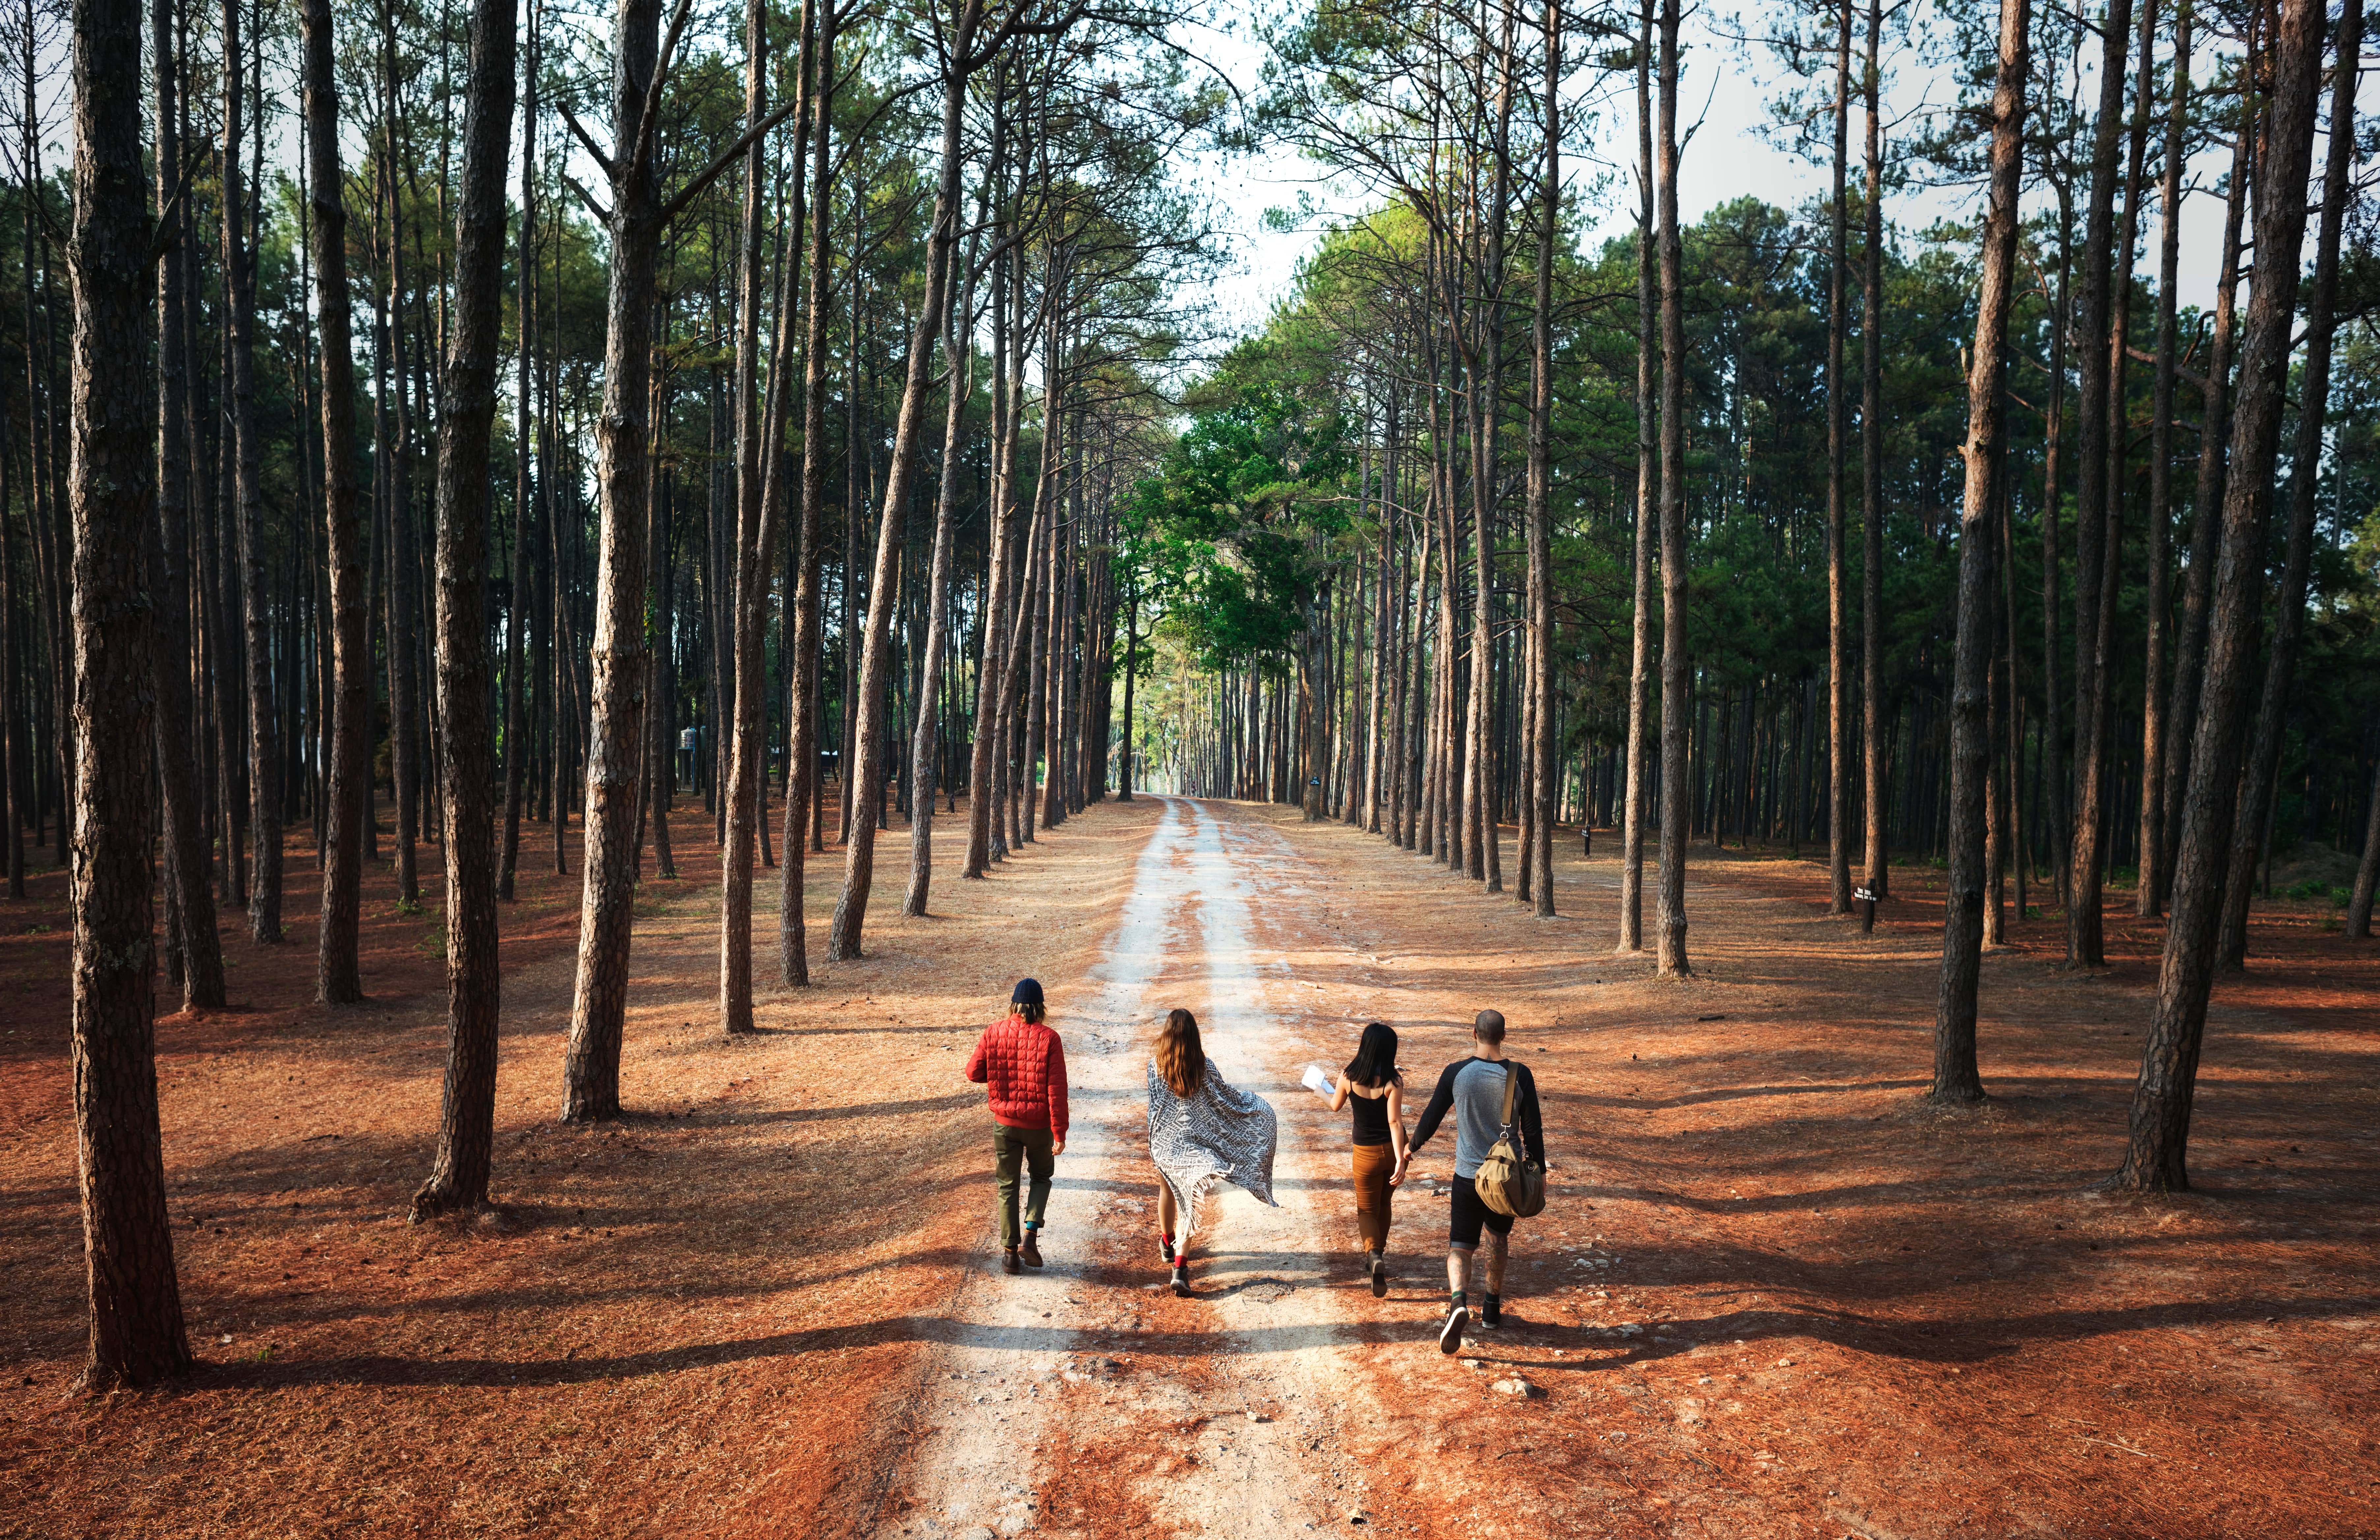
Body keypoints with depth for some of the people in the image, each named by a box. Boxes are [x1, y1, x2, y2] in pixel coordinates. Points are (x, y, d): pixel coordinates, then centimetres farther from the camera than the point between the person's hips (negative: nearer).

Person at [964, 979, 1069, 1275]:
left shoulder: (993, 1033, -8)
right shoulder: (1049, 1039, -14)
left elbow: (974, 1072, -3)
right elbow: (1057, 1090, -15)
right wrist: (1059, 1133, -10)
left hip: (1004, 1123, 1)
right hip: (1038, 1125, -1)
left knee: (1008, 1187, 14)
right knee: (1041, 1177, 23)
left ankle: (1010, 1252, 16)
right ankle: (1031, 1235, 6)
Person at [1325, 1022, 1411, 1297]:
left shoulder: (1348, 1077, -11)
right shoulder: (1393, 1081, -16)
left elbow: (1335, 1106, 7)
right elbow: (1395, 1122, -21)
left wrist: (1329, 1090, 27)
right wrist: (1401, 1160, -22)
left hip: (1366, 1152, 0)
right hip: (1393, 1150, 1)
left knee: (1367, 1210, 11)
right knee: (1383, 1204, 24)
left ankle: (1374, 1256, -16)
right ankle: (1378, 1252, 35)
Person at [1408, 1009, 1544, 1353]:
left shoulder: (1456, 1073, -10)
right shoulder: (1520, 1075, -9)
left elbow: (1432, 1118, -1)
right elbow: (1533, 1130, -6)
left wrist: (1412, 1146, 18)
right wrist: (1538, 1172, 5)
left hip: (1468, 1176, -2)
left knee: (1461, 1247, 2)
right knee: (1499, 1238, 25)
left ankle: (1459, 1302, -25)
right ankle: (1492, 1308, 37)